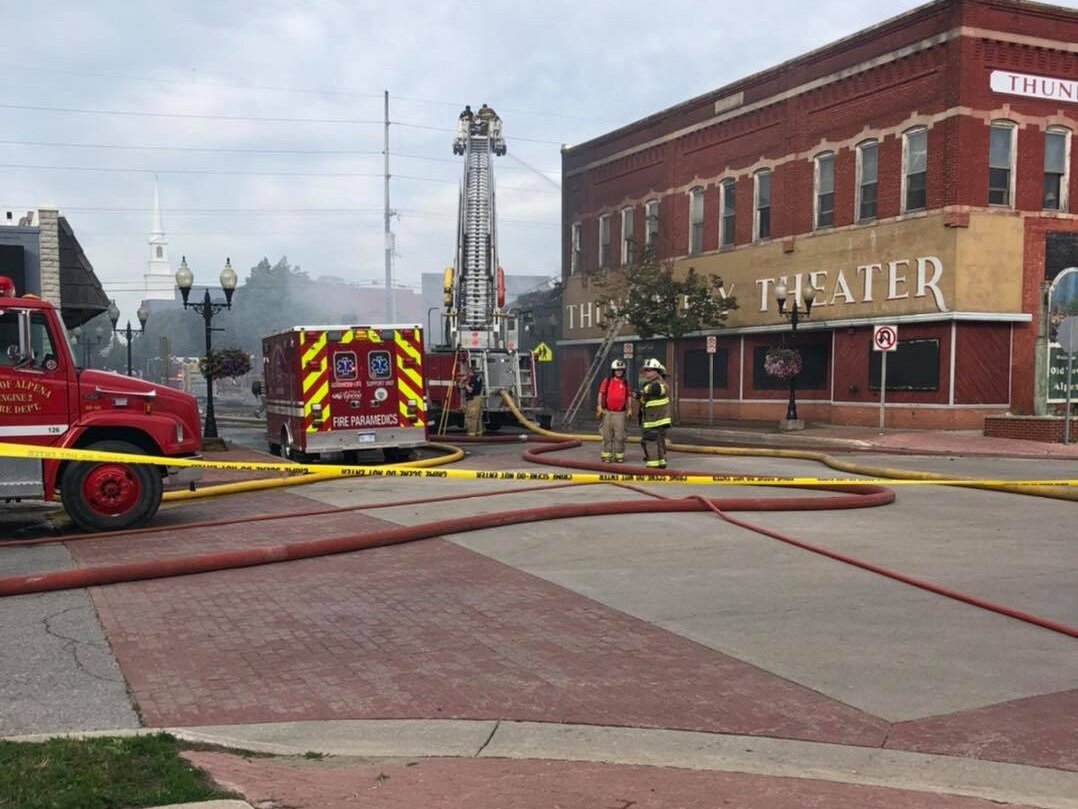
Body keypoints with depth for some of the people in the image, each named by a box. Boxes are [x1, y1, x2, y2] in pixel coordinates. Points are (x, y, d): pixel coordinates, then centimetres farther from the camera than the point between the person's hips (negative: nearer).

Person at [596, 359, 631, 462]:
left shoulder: (625, 382, 8)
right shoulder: (607, 381, 1)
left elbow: (629, 396, 12)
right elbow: (601, 394, -2)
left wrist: (629, 409, 5)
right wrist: (600, 407, -10)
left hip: (620, 413, 1)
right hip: (607, 412, -1)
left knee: (619, 436, 1)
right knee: (607, 435, 4)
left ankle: (619, 456, 8)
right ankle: (606, 456, 10)